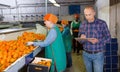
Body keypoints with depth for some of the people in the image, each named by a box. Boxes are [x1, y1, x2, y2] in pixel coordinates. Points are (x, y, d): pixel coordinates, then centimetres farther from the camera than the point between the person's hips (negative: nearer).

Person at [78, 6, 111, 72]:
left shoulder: (102, 23, -10)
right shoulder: (83, 24, 0)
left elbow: (108, 38, -6)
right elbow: (80, 40, 4)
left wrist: (98, 40, -23)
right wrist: (82, 38, -20)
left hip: (98, 55, -3)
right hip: (86, 54, 3)